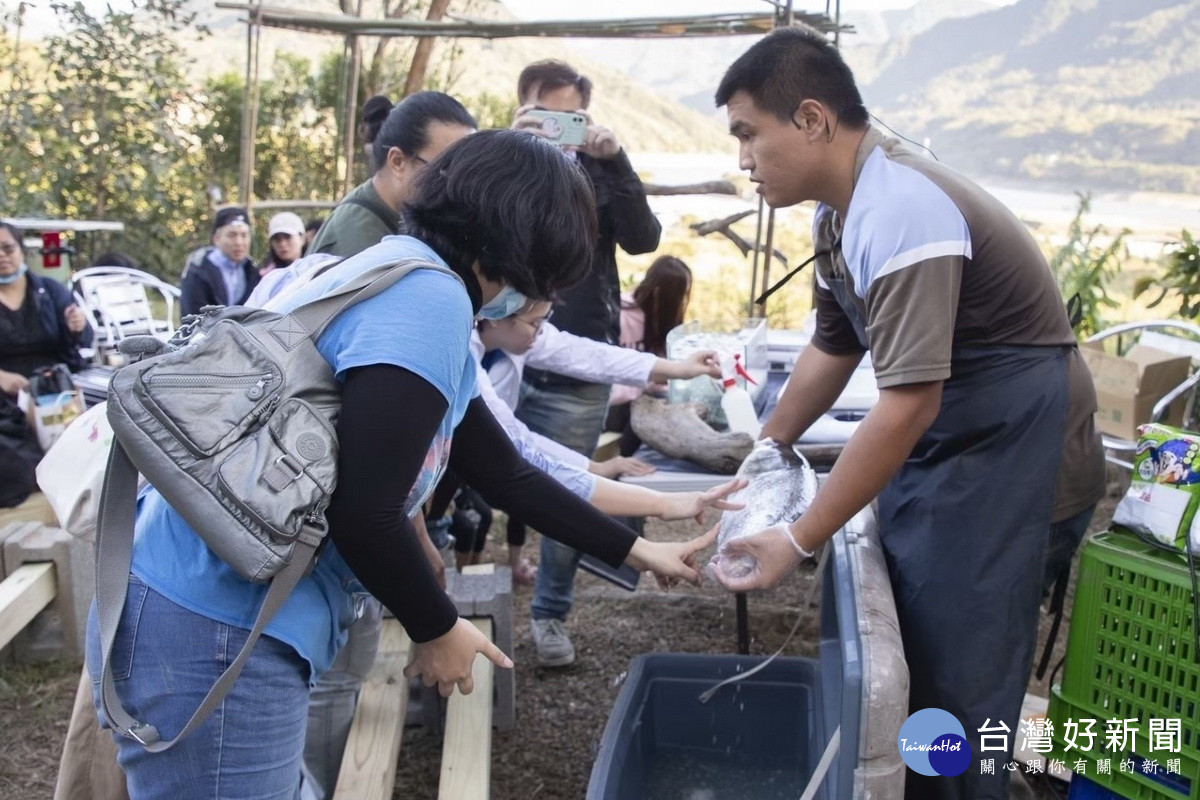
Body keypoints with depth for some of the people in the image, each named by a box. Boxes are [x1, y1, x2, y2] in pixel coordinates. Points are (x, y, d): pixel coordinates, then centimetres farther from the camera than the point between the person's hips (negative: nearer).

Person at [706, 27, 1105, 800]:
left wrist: (798, 540, -24)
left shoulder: (901, 209, -26)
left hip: (1009, 448, -9)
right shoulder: (841, 209, 4)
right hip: (935, 440, 9)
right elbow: (832, 349, 15)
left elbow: (908, 402, -29)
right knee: (895, 648, 14)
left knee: (956, 671, -3)